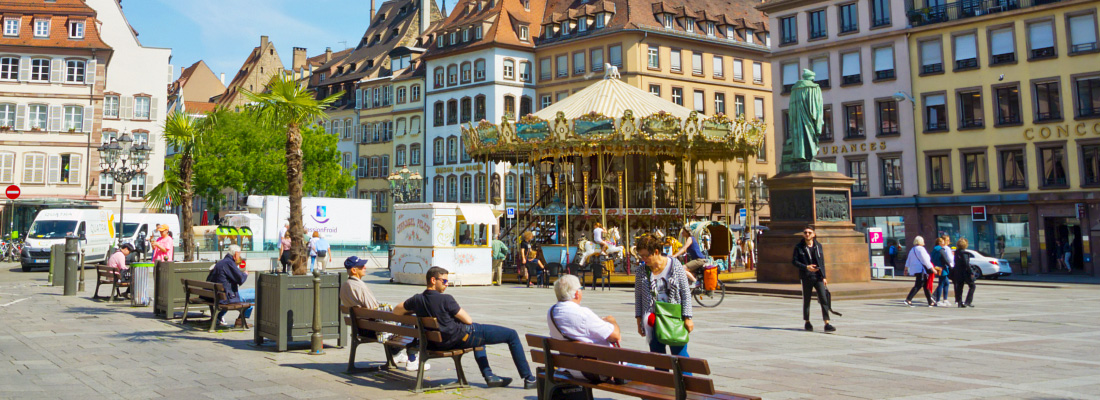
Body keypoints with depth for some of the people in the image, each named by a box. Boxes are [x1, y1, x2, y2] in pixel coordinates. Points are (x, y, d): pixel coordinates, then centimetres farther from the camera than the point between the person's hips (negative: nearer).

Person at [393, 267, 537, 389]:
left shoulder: (417, 300, -3)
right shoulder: (445, 299, -22)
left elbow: (396, 311, 13)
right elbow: (468, 320, -15)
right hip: (464, 336, -8)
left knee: (478, 335, 40)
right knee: (512, 335, 3)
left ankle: (489, 376, 34)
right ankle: (528, 379, 7)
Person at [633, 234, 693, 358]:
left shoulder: (675, 265, -4)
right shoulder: (641, 271, 1)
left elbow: (686, 292, -2)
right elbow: (638, 297, 8)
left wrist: (687, 318, -6)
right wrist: (639, 322, 6)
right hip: (653, 320, 2)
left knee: (680, 355, -2)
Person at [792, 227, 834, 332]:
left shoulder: (818, 246, 9)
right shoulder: (799, 247, 0)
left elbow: (822, 262, 12)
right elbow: (794, 261, -3)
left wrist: (824, 277, 8)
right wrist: (806, 267, -17)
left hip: (818, 277, 2)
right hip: (806, 277, -2)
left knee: (824, 300, -7)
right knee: (806, 300, 7)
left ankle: (827, 323, -8)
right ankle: (807, 322, 21)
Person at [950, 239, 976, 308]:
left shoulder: (956, 252, 6)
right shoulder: (964, 253, -16)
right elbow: (966, 264, -19)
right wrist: (971, 272, -14)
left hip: (957, 273, 7)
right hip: (964, 273, -7)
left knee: (959, 287, 10)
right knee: (972, 286, 6)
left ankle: (959, 303, 11)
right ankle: (968, 302, 0)